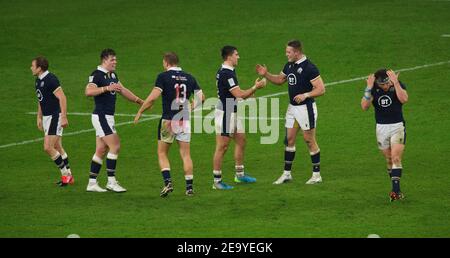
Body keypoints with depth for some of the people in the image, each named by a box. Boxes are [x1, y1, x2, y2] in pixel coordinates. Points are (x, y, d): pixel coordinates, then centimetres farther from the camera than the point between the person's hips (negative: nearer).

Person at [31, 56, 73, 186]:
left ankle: (65, 173, -2)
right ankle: (68, 175, 18)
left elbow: (62, 98, -21)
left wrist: (64, 117, -24)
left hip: (55, 117, -9)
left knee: (48, 147, -13)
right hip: (46, 117, 9)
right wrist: (39, 118, 24)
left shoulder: (51, 80, -18)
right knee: (57, 147, 12)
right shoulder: (38, 80, 11)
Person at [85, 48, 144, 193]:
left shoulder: (113, 75, 14)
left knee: (101, 150, 9)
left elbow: (123, 90, 26)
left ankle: (92, 183, 12)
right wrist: (107, 88, -32)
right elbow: (89, 91, -28)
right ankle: (111, 182, -7)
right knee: (115, 146, -12)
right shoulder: (97, 74, -14)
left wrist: (139, 101, 26)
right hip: (101, 116, -9)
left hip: (108, 117, 9)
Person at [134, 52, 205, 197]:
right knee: (186, 155, 7)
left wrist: (140, 112, -3)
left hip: (168, 120, -3)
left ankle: (168, 182, -7)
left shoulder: (163, 76, -7)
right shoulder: (189, 78, 7)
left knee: (162, 153, 9)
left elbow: (153, 98, -14)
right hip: (185, 120, 3)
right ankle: (189, 187, 3)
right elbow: (201, 97, 8)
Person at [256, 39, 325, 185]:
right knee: (289, 139, 9)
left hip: (306, 108, -8)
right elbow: (279, 80, 23)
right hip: (292, 107, 8)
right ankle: (287, 174, 16)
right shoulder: (289, 65, 7)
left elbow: (321, 89, -19)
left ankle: (317, 175, 8)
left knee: (309, 140, -1)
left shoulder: (309, 68, -18)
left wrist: (305, 95, -29)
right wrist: (266, 75, 8)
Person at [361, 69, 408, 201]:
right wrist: (369, 88, -24)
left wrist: (395, 82, -31)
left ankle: (396, 190, -19)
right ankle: (395, 190, 20)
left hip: (397, 126, -3)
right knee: (389, 160, 10)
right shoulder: (374, 89, -3)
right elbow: (364, 106, -15)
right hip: (381, 128, 3)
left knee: (396, 158, -15)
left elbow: (404, 99, -29)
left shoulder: (398, 85, -9)